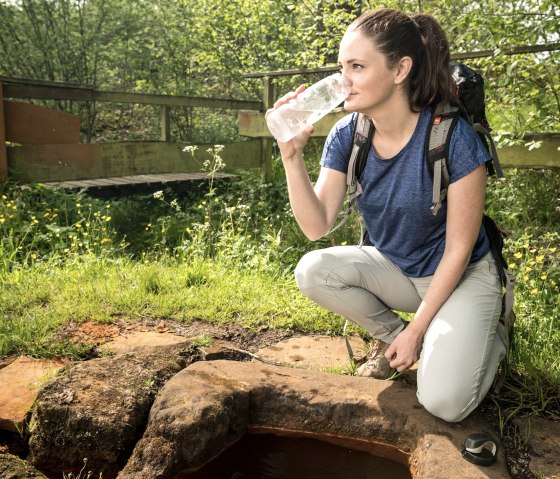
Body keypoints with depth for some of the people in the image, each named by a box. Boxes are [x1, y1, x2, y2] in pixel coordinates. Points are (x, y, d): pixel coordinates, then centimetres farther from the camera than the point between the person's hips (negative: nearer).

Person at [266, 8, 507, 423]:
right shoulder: (347, 136, -12)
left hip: (462, 276, -4)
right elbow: (317, 226, -17)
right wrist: (292, 154, -30)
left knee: (444, 402, -21)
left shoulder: (453, 138, -25)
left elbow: (458, 249, -18)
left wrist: (417, 330, -14)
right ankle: (391, 335, 5)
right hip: (396, 270, 4)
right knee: (312, 272, -22)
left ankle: (488, 336, 13)